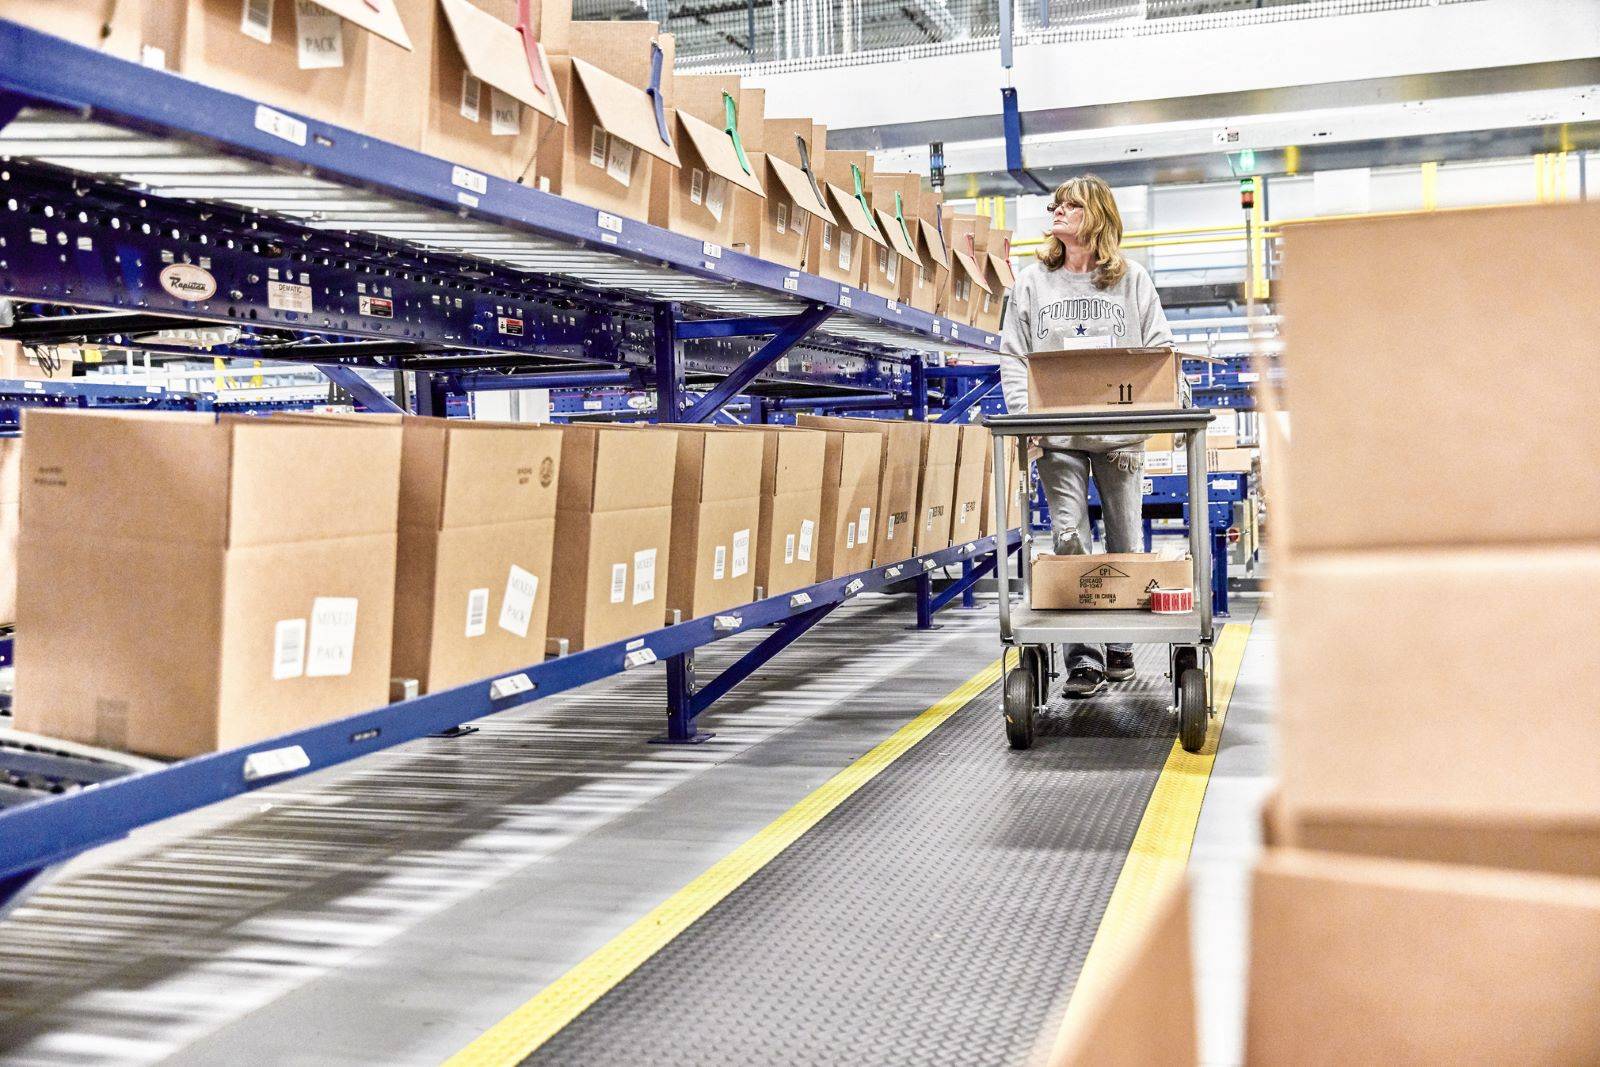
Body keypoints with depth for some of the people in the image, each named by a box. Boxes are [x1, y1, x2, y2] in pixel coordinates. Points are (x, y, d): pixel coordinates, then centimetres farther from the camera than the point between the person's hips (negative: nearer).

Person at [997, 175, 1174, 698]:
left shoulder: (1131, 278, 7)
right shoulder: (1033, 280, 9)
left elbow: (1159, 347, 6)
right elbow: (1013, 354, 7)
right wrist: (1025, 412, -7)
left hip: (1120, 430, 0)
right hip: (1057, 433, 0)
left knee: (1126, 542, 6)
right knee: (1069, 540, -6)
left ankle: (1120, 646, 22)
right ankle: (1084, 658, -2)